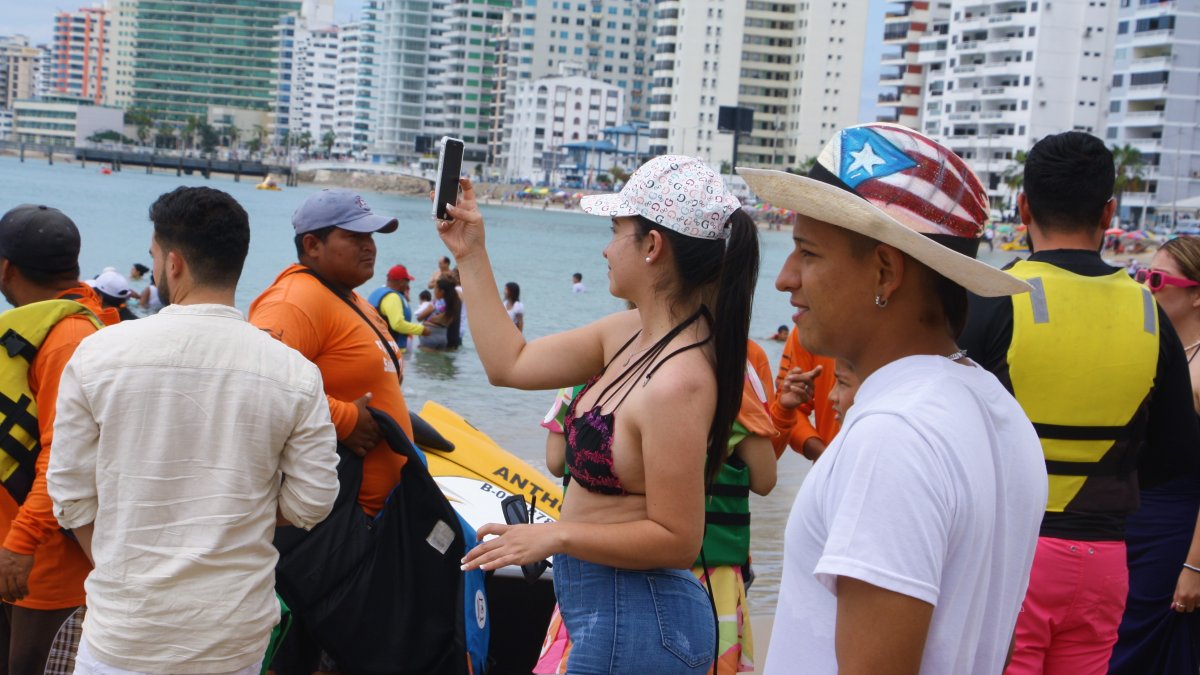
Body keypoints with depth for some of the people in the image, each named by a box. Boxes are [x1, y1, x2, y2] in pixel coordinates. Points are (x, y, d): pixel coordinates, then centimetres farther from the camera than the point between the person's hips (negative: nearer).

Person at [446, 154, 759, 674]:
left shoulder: (678, 382, -26)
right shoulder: (631, 333, 1)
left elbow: (677, 541, -22)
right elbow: (509, 364, 10)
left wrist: (557, 536, -23)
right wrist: (470, 257, 12)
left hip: (632, 628, -9)